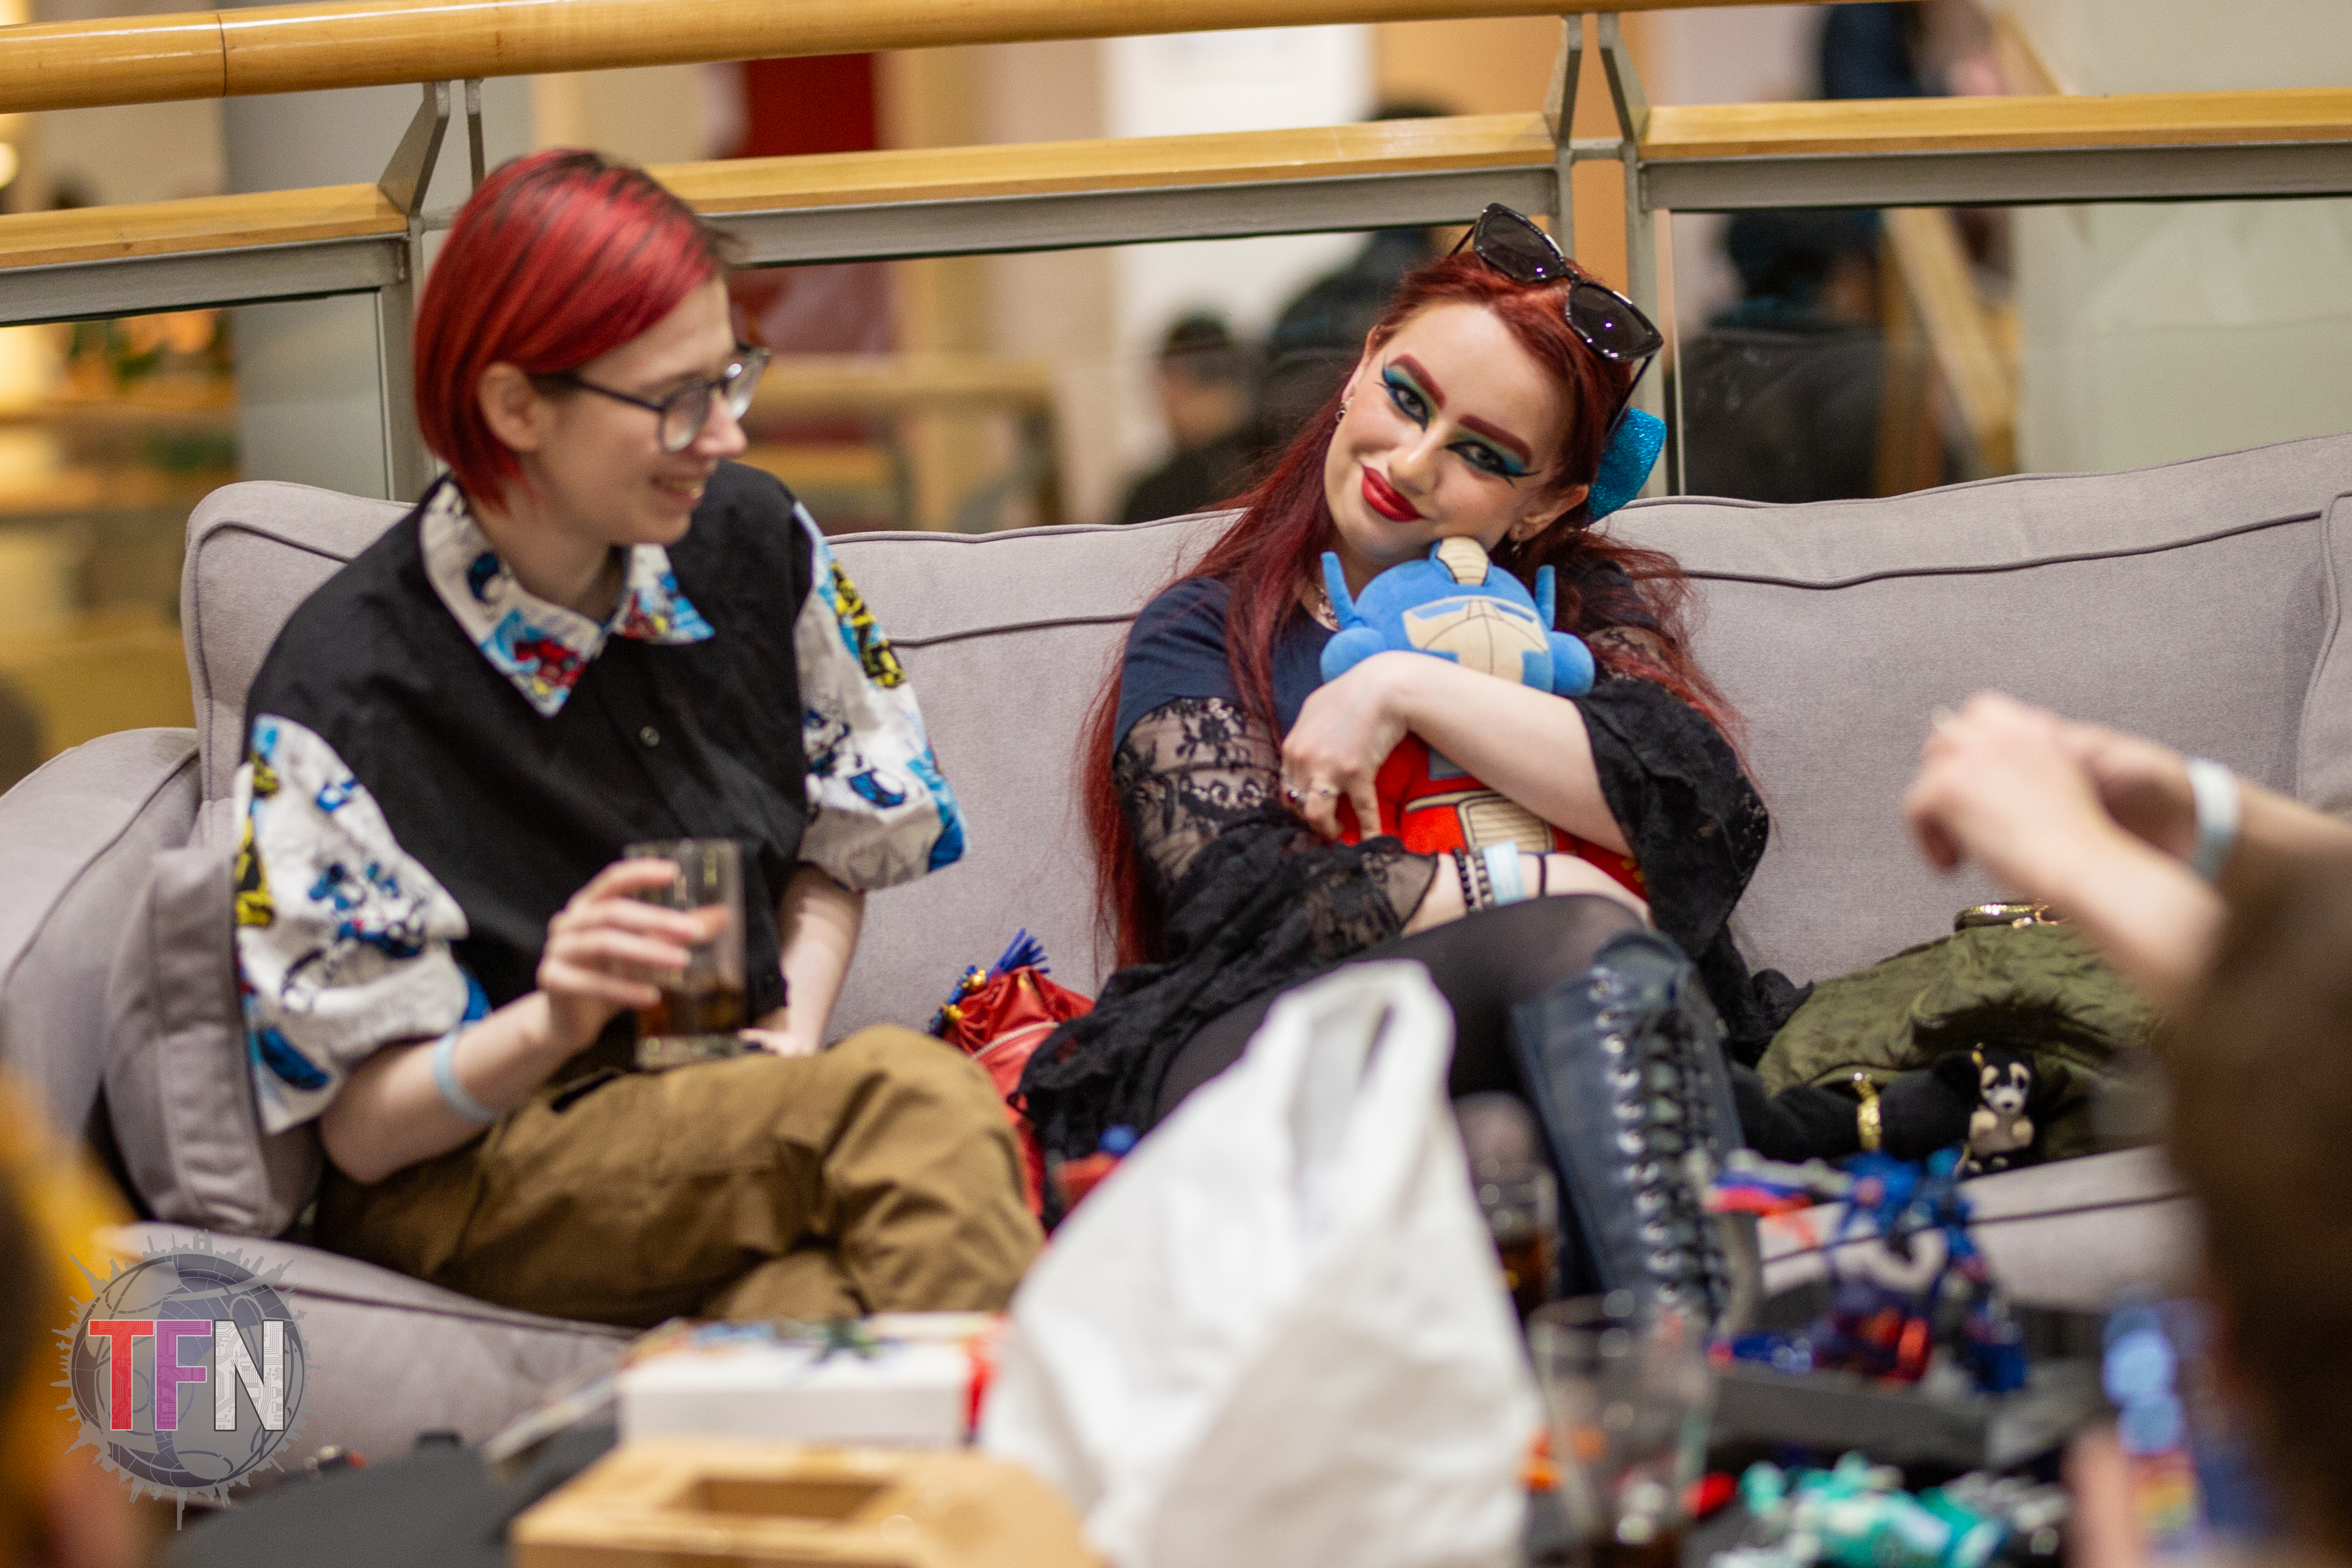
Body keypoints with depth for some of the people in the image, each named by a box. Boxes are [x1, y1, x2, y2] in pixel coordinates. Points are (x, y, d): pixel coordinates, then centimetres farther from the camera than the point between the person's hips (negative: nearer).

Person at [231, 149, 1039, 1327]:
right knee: (917, 1094, -31)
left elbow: (841, 841, 18)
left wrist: (792, 1045, -1)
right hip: (472, 1178, -4)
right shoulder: (339, 694, -14)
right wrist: (551, 1024, -30)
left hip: (740, 1113, 5)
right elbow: (360, 1127, -10)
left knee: (814, 1312, -34)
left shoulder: (750, 540, 2)